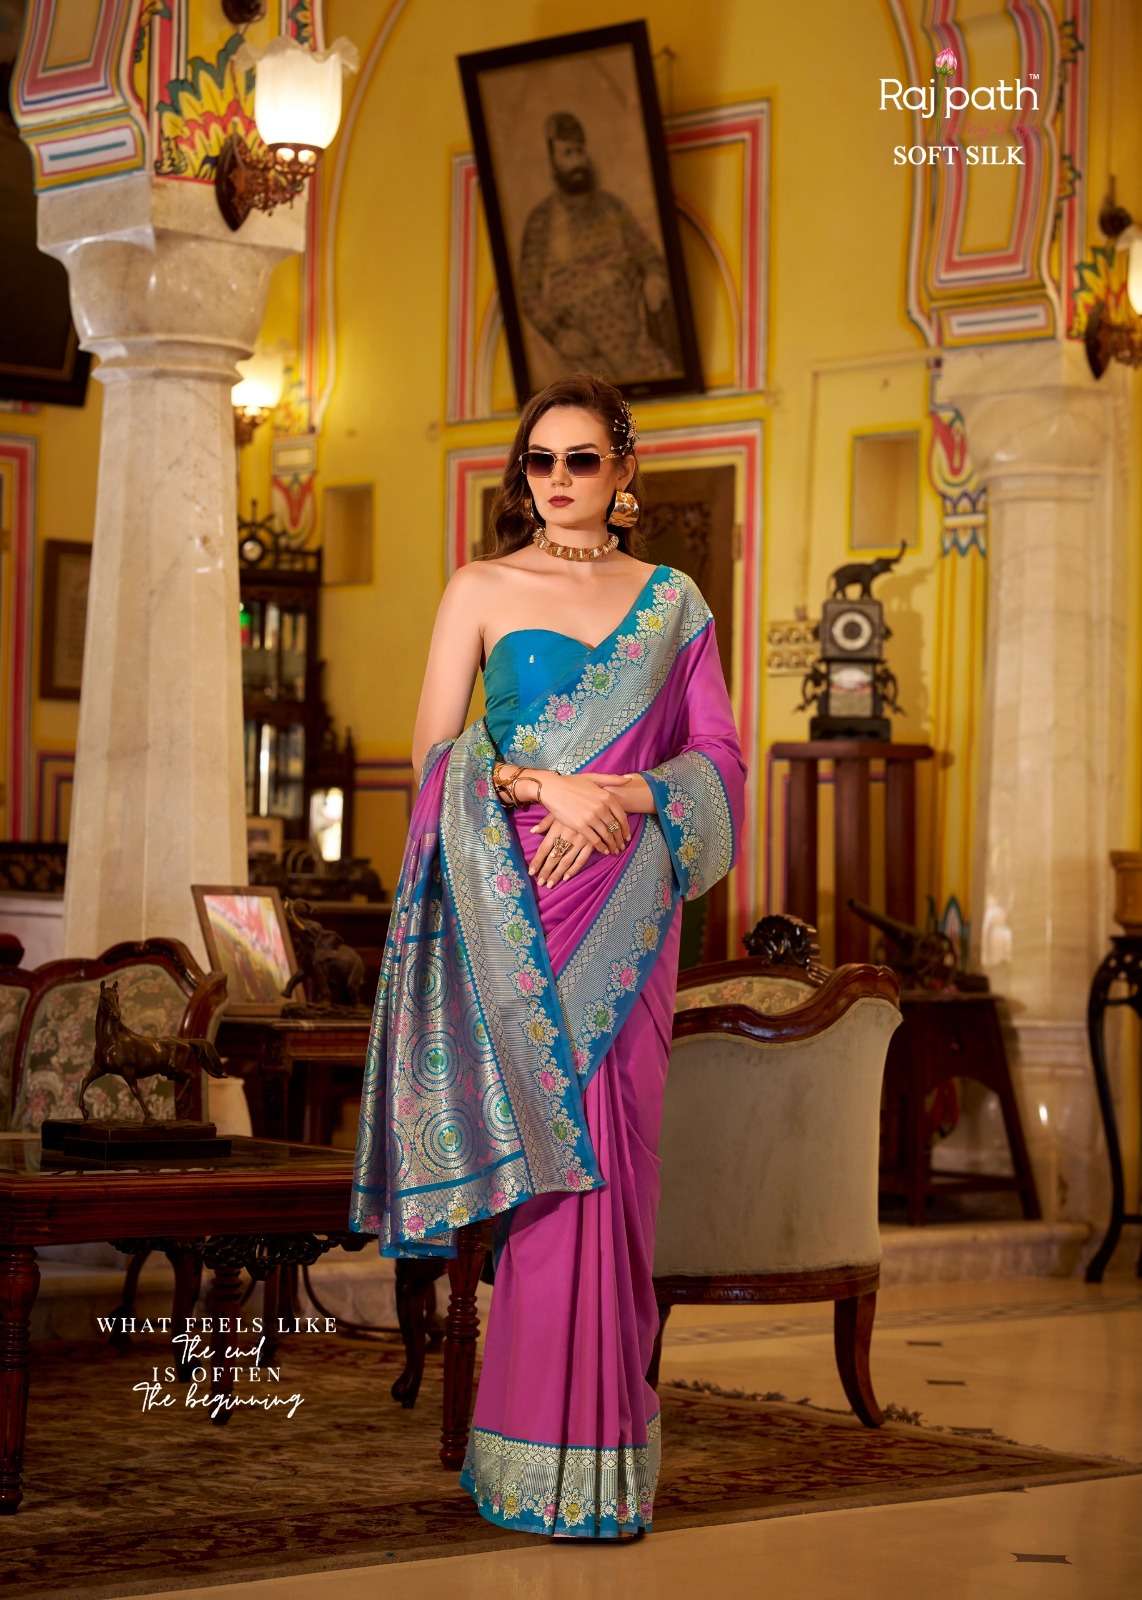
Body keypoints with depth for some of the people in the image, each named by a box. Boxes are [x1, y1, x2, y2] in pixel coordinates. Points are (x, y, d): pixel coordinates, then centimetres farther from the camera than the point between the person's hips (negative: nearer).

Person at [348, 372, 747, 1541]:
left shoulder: (671, 600, 12)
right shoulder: (483, 588, 6)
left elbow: (719, 753, 9)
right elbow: (433, 752, 0)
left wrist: (627, 797, -9)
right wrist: (547, 786, -15)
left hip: (628, 905, 2)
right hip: (516, 900, -2)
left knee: (616, 1152, -1)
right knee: (553, 1146, -7)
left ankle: (607, 1420, 7)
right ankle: (547, 1454, -1)